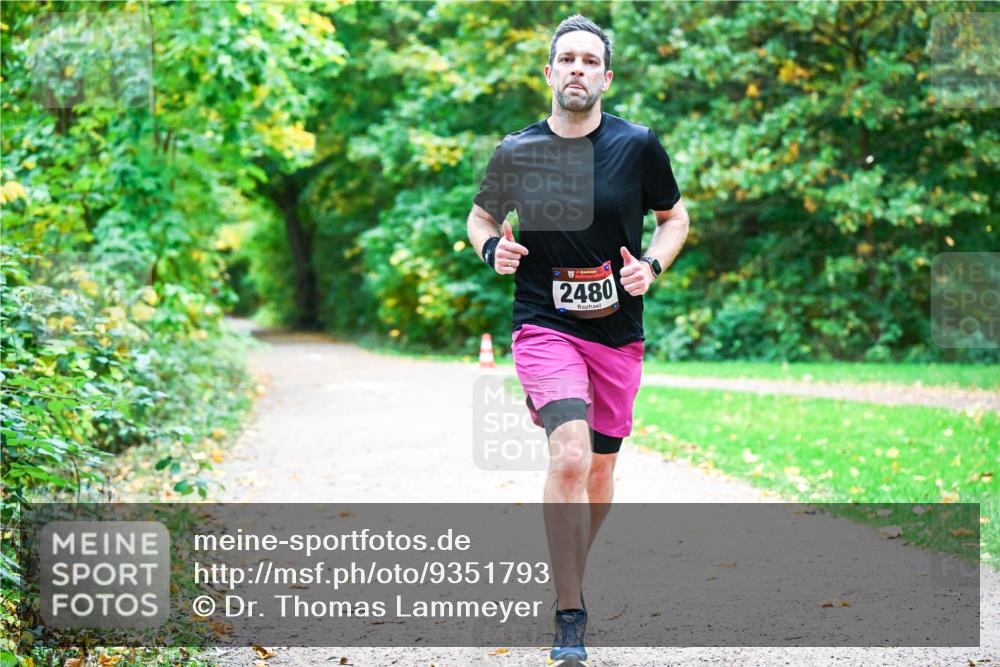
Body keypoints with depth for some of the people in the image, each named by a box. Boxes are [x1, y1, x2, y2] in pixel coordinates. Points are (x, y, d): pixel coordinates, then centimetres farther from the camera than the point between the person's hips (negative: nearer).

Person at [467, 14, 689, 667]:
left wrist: (652, 265, -6)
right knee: (570, 456, -22)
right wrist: (492, 248, -7)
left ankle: (571, 579, 39)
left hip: (618, 331, 2)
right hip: (544, 325, -2)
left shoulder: (638, 145, -2)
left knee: (600, 470, 12)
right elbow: (481, 216, 15)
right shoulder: (517, 152, -2)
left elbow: (675, 217, 12)